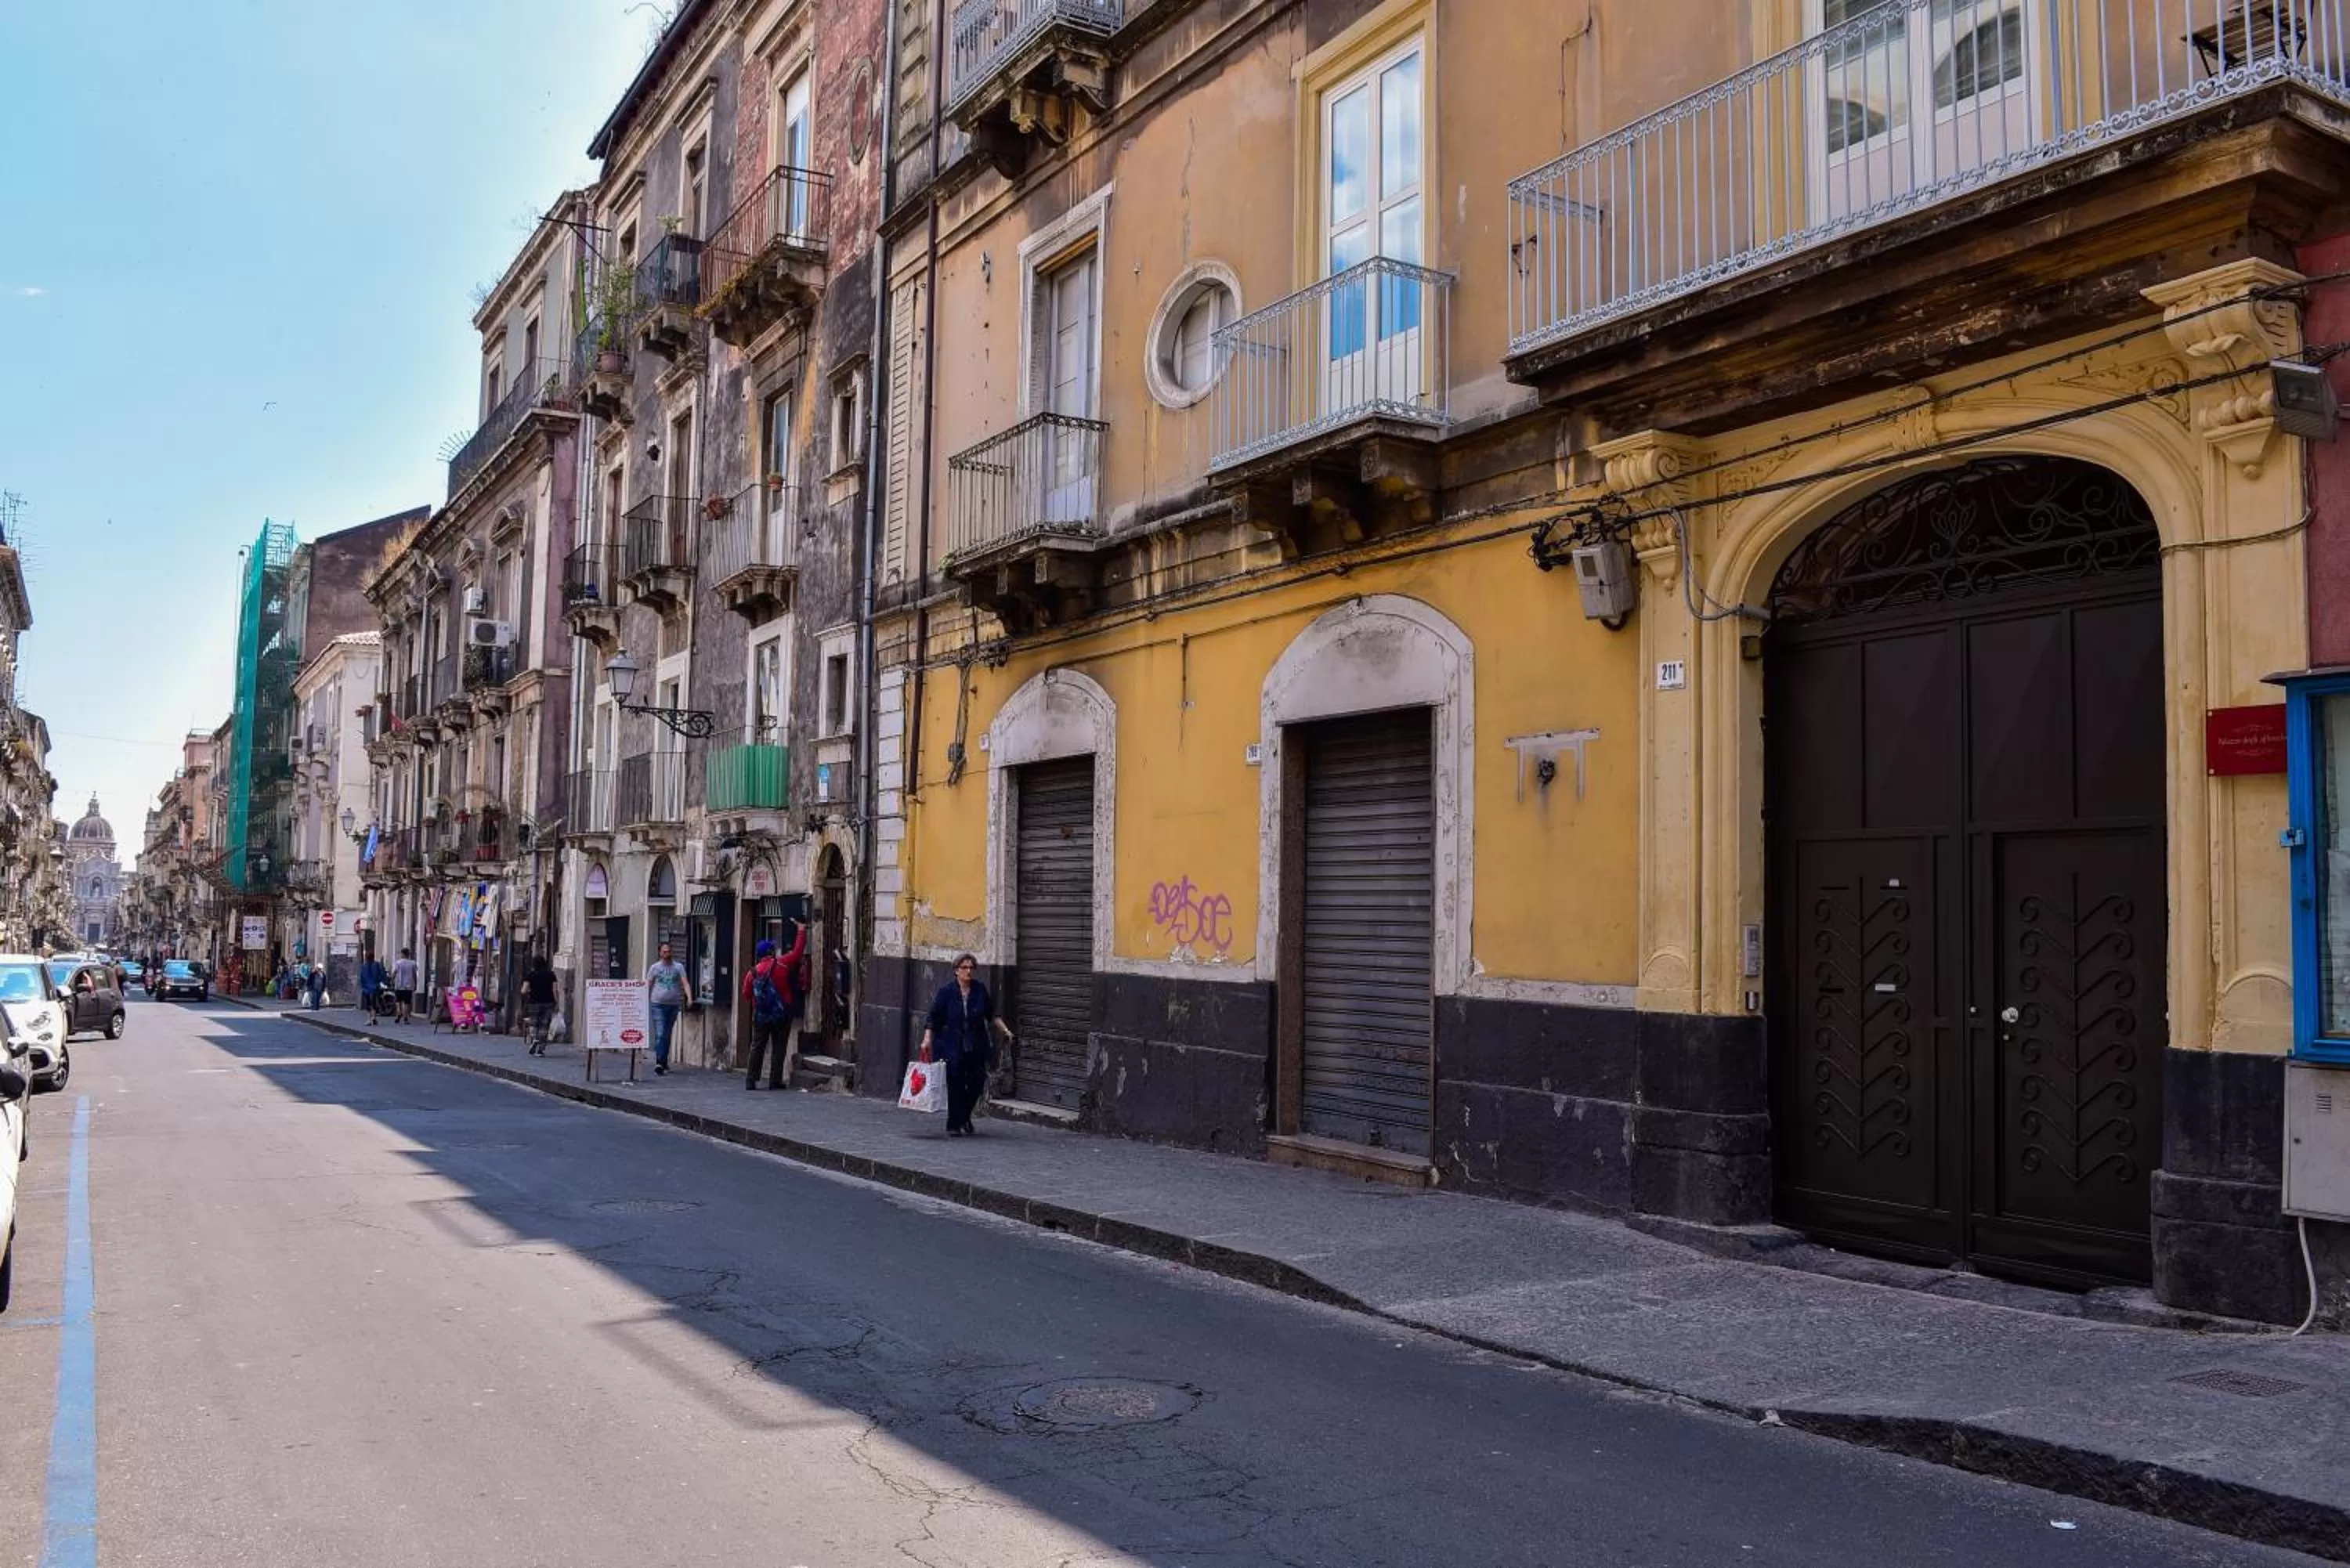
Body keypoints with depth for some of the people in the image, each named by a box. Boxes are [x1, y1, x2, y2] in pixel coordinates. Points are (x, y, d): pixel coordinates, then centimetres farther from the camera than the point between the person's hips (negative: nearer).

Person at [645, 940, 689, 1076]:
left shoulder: (678, 967, 6)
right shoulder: (655, 967, 5)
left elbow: (685, 983, -3)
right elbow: (648, 985, 7)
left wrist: (689, 998, -18)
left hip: (674, 1004, 2)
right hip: (658, 1004, -2)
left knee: (668, 1034, 12)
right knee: (660, 1034, -12)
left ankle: (664, 1061, 24)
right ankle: (659, 1063, -18)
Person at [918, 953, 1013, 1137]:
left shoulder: (980, 991, 3)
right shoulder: (946, 991, -6)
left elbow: (992, 1016, 16)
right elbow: (933, 1018, -5)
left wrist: (1005, 1031, 8)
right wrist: (927, 1039, -14)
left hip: (976, 1048, 3)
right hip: (952, 1048, -3)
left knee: (977, 1084, 1)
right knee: (955, 1086, -3)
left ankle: (964, 1120, 25)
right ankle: (954, 1125, 12)